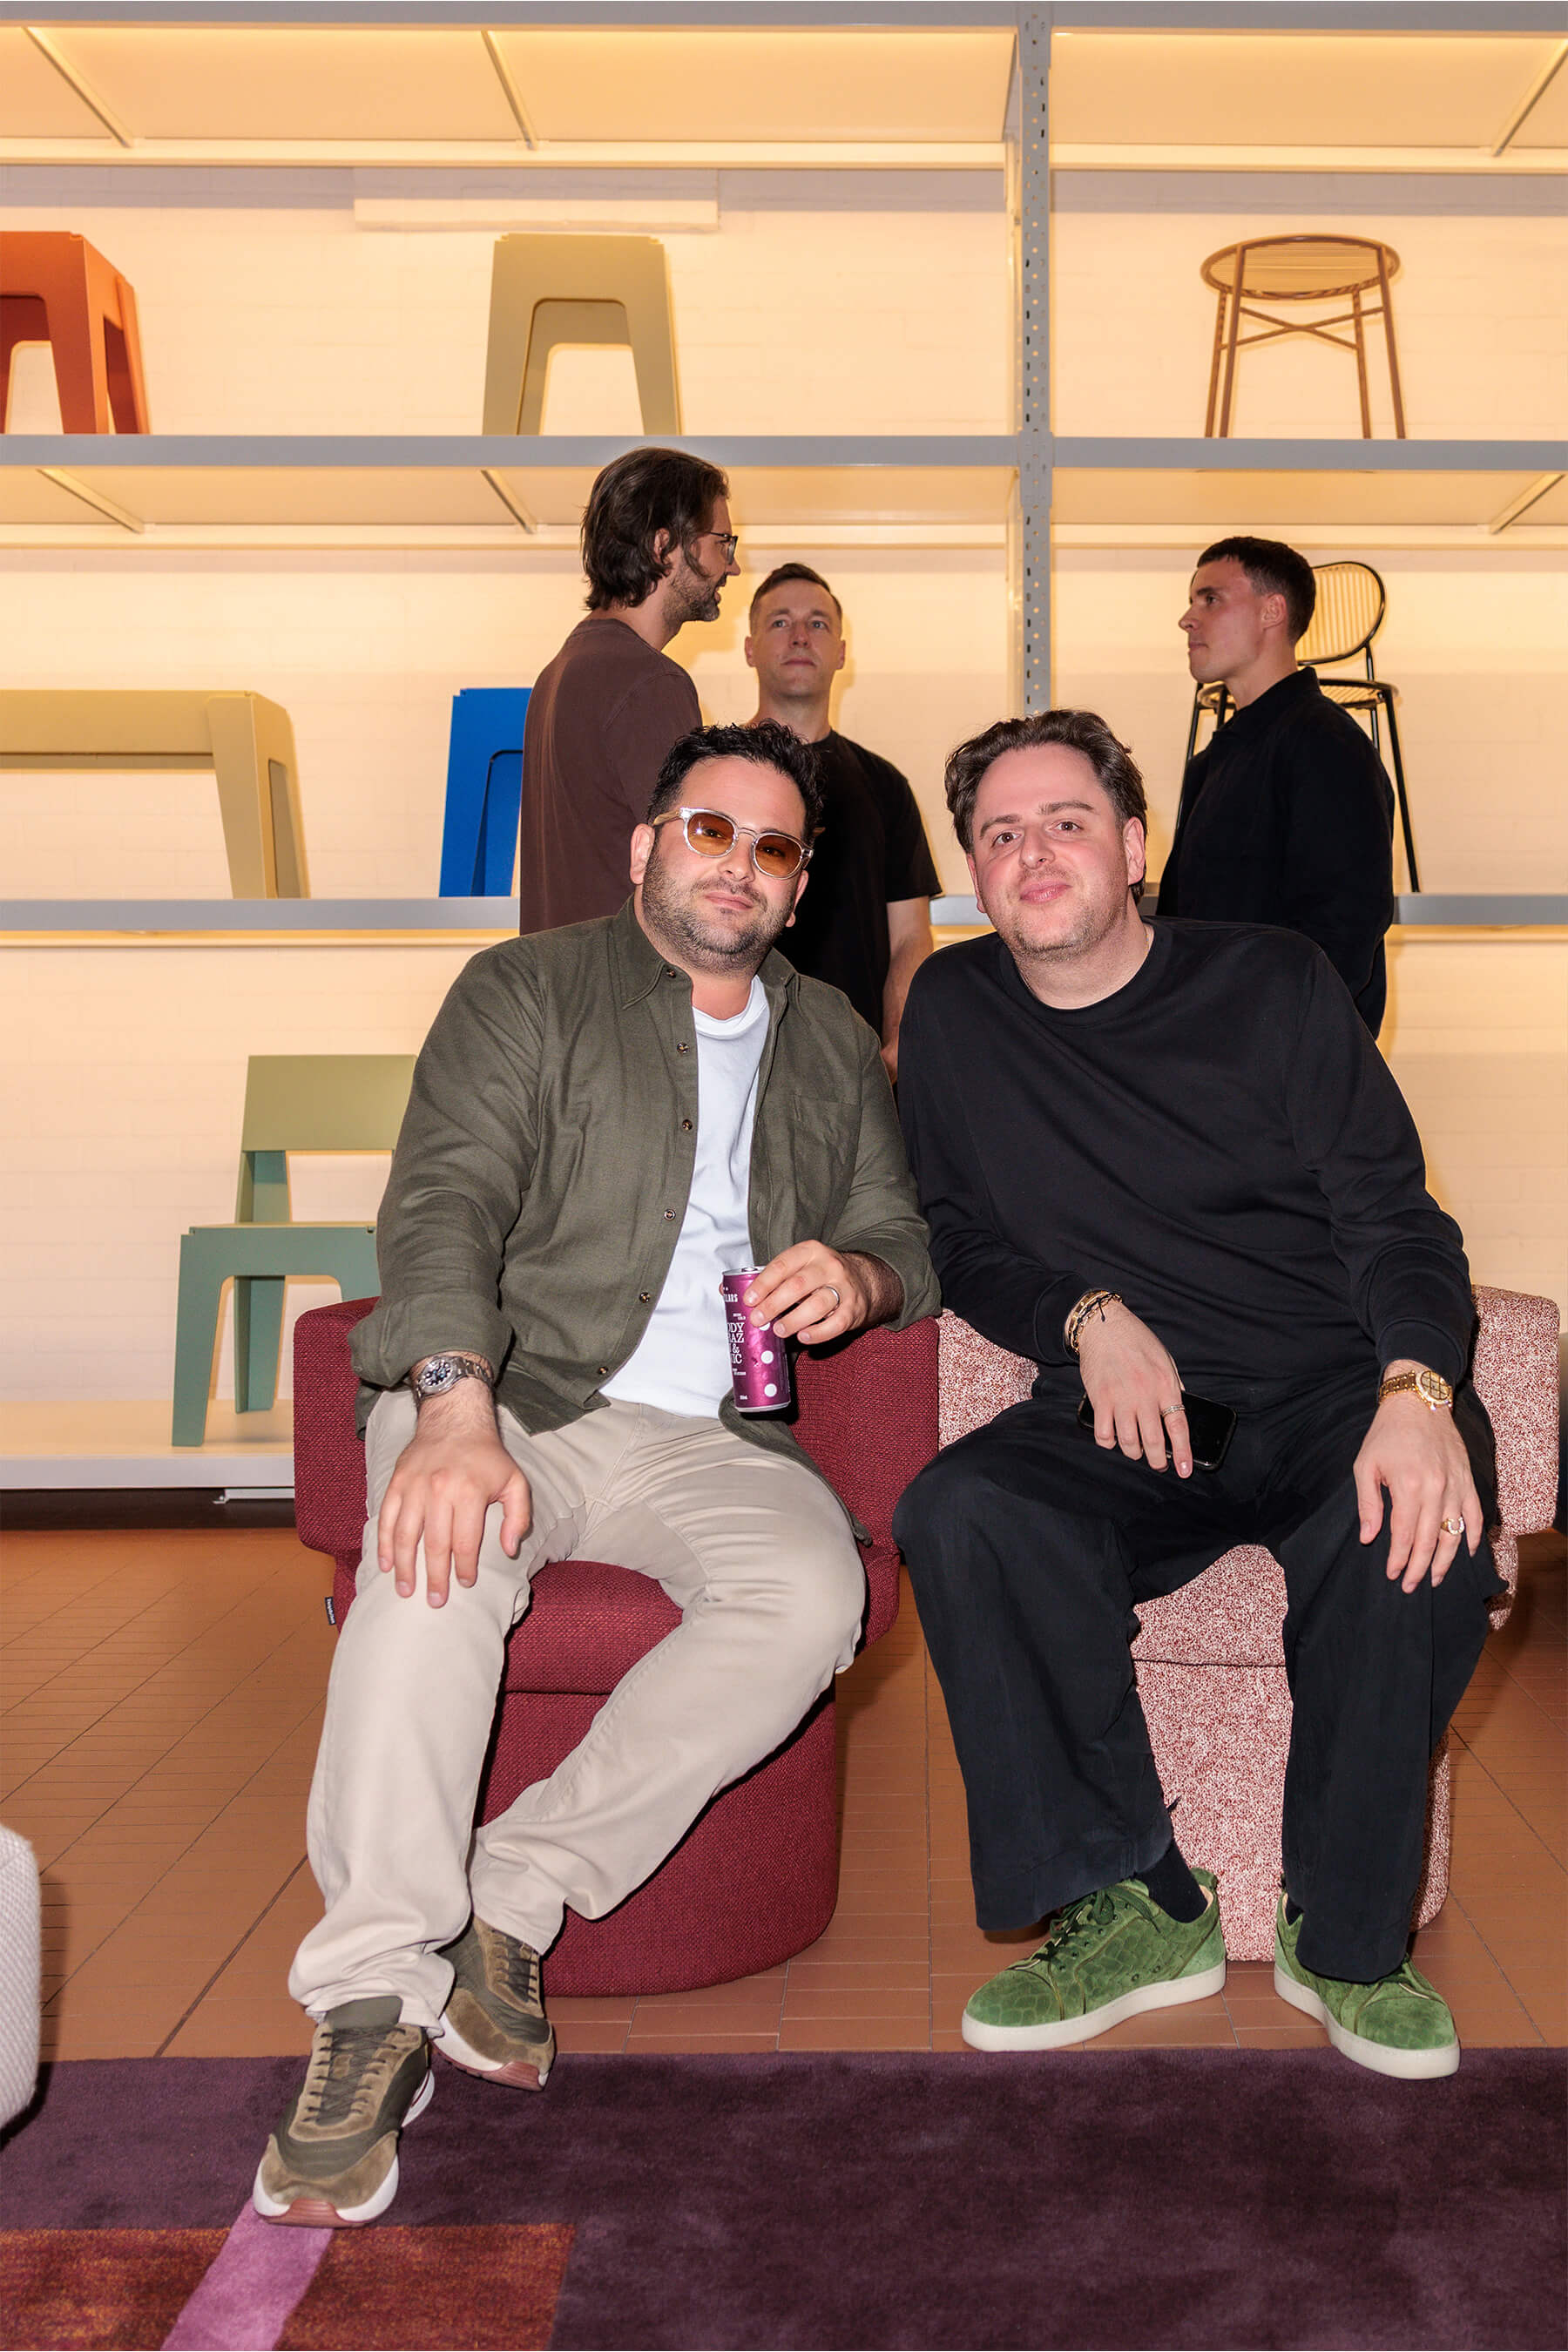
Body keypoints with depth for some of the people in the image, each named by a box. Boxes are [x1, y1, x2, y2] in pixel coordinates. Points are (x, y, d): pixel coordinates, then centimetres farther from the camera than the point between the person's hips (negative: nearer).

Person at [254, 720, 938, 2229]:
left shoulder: (831, 1045, 22)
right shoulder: (529, 991, 8)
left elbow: (902, 1239, 23)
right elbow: (445, 1203, -7)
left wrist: (859, 1278, -5)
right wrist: (455, 1407, -27)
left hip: (708, 1438, 3)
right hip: (511, 1402, -3)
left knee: (813, 1591, -29)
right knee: (439, 1554, -36)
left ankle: (515, 1894, -20)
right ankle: (375, 1999, -28)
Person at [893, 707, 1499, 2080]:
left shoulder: (1270, 985, 2)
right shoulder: (956, 1012, 9)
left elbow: (1393, 1218, -3)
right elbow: (960, 1242, 15)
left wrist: (1416, 1390, -24)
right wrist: (1088, 1317, -6)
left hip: (1331, 1394, -1)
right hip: (1125, 1416, 2)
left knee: (1416, 1526, -35)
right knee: (962, 1516, -29)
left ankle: (1346, 1938, -12)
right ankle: (1135, 1909, -14)